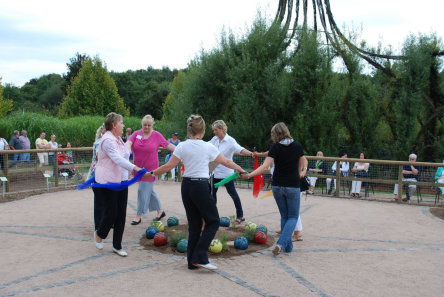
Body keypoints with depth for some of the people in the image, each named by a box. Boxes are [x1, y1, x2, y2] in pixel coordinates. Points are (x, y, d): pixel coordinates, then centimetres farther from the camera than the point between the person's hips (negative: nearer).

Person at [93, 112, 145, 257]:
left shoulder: (118, 139, 12)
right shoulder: (107, 140, -18)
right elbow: (117, 159, -31)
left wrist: (128, 172, 22)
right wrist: (134, 167, -42)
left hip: (121, 181, 9)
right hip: (108, 183, -8)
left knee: (121, 214, 7)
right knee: (111, 214, -2)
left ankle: (117, 246, 17)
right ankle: (99, 234, 30)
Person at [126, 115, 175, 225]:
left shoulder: (157, 135, -4)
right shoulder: (136, 134, 3)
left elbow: (168, 145, -1)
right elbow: (128, 142, -10)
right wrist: (128, 150, -32)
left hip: (150, 168, -4)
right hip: (138, 167, 4)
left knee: (143, 190, -5)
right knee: (149, 190, 13)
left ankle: (139, 216, 6)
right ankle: (160, 211, 28)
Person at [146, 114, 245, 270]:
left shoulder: (182, 146, 0)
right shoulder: (208, 147, -6)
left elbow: (168, 166, 0)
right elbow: (226, 162, 4)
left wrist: (152, 173, 14)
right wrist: (240, 169, 19)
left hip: (186, 186, 5)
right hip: (201, 186, -4)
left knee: (194, 224, 14)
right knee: (213, 221, 9)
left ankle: (192, 261, 18)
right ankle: (199, 257, -1)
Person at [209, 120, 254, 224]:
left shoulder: (230, 141, -15)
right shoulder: (215, 139, 3)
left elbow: (240, 149, -30)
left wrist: (250, 153, -48)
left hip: (226, 172, -7)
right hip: (215, 171, 7)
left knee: (232, 193, 1)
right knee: (212, 192, 14)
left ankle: (240, 215, 11)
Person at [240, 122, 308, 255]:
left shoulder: (275, 148, -7)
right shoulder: (298, 146, -1)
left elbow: (265, 166, -18)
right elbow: (302, 163, 14)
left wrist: (248, 175, -16)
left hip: (277, 186, 1)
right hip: (293, 186, -1)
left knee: (284, 216, 16)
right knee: (293, 217, 7)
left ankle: (288, 246, 18)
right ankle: (281, 243, -12)